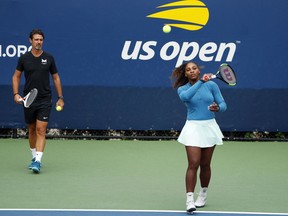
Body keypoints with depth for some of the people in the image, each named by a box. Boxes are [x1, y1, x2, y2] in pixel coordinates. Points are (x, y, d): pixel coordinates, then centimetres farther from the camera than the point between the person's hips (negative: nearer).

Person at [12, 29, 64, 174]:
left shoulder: (49, 58, 0)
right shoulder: (24, 58, 0)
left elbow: (55, 77, 8)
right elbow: (16, 76, 9)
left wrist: (60, 97, 6)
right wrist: (16, 93, -5)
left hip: (45, 101, -2)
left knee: (41, 130, -11)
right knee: (32, 130, 12)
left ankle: (38, 161, -17)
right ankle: (34, 157, 28)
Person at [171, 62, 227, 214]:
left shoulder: (211, 85, 2)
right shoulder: (182, 89, 0)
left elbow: (223, 105, 1)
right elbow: (185, 97, -24)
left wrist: (217, 108, -23)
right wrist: (201, 82, -26)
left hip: (209, 127, 2)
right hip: (193, 128, -2)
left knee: (205, 164, 9)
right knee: (193, 164, -13)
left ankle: (203, 194, 28)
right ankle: (189, 200, -14)